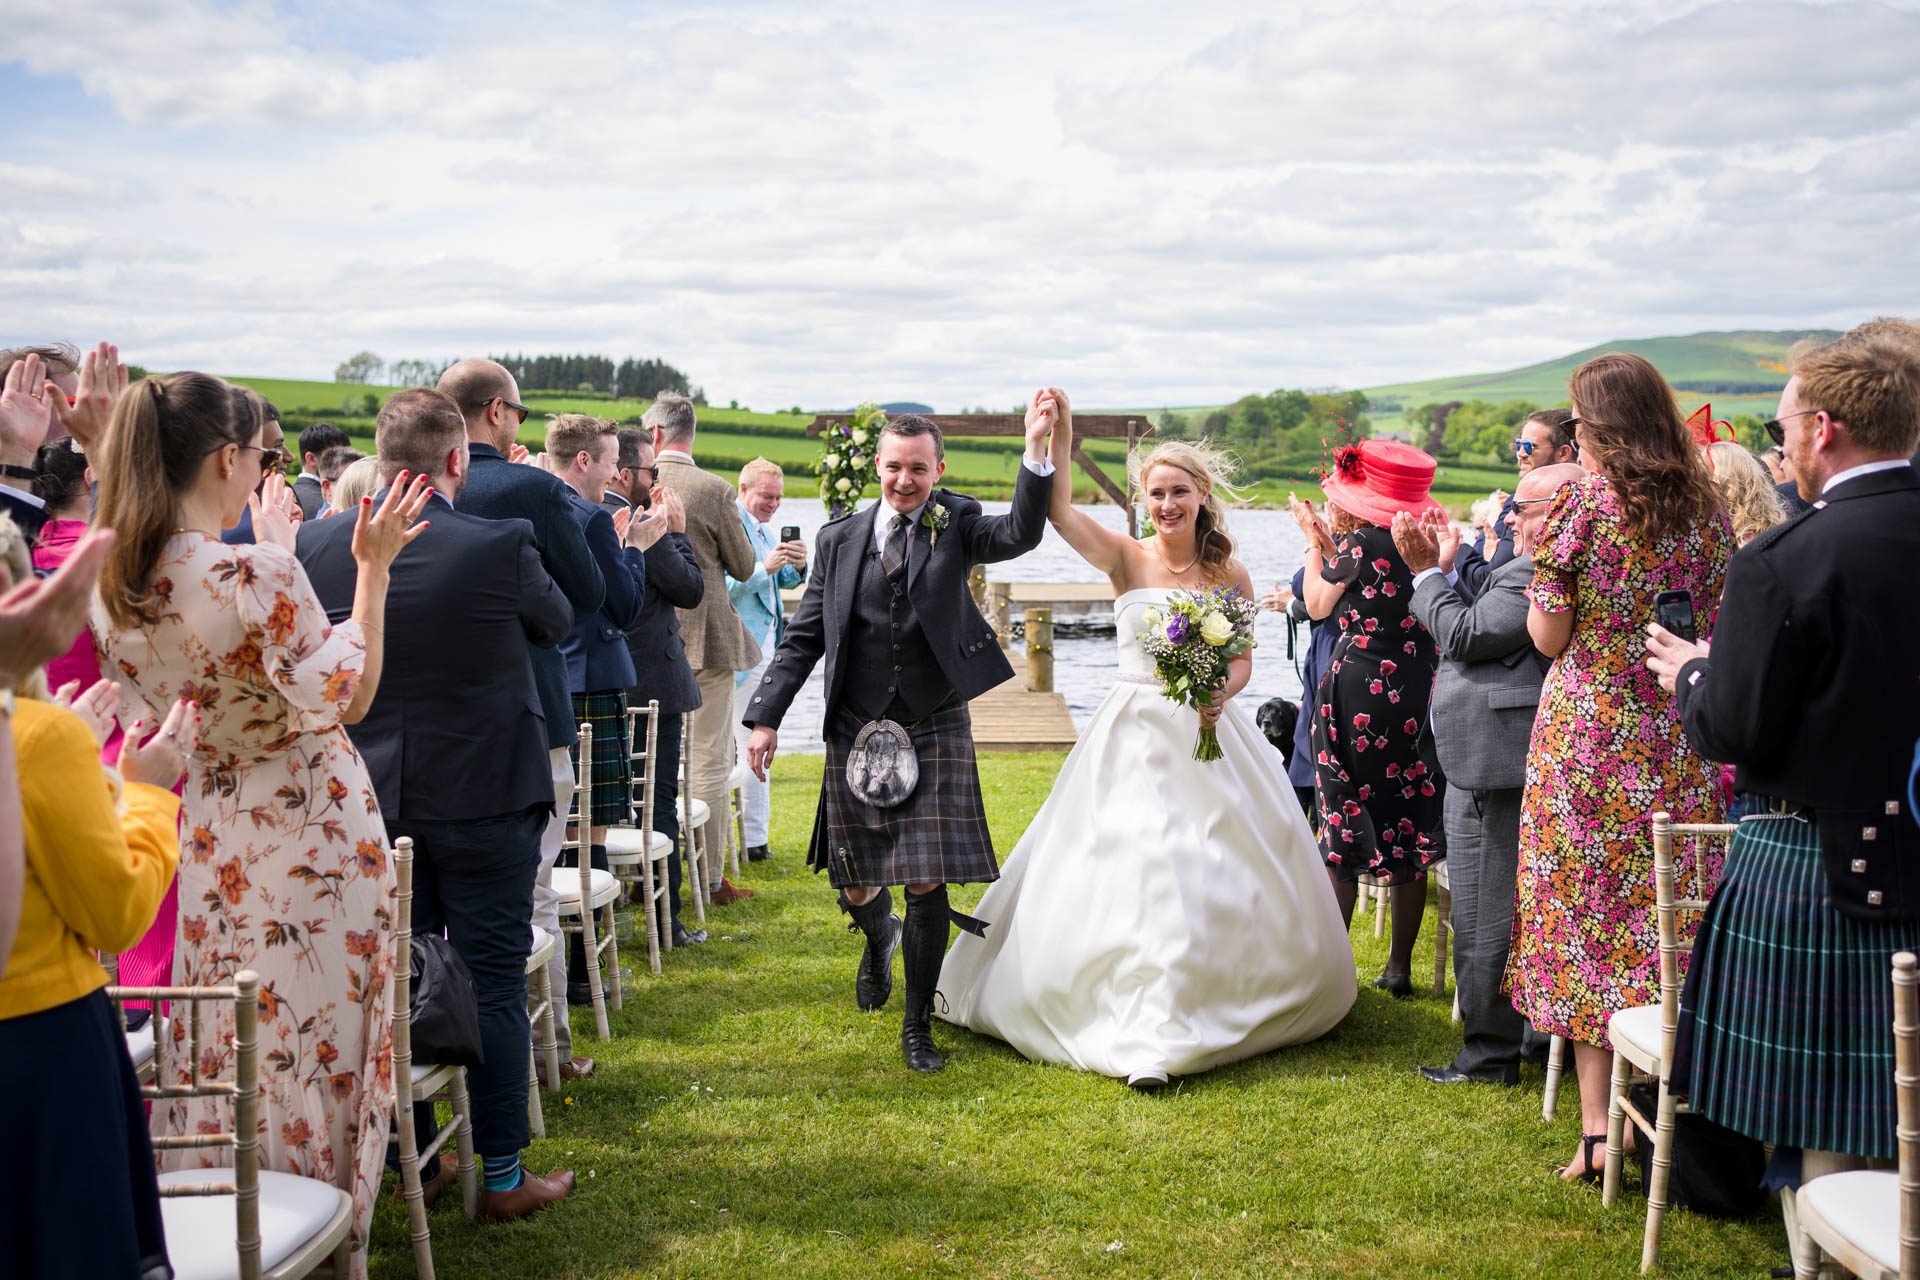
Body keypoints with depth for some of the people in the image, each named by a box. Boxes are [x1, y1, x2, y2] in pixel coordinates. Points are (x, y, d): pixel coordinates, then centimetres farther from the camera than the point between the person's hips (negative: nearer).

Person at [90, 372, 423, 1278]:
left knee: (220, 1054, 17)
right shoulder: (256, 575, -23)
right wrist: (372, 572, -16)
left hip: (205, 838, 7)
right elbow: (344, 699, -17)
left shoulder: (114, 587, 0)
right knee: (311, 1045, 6)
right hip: (305, 836, -7)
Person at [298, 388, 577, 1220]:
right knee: (493, 980, 5)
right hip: (482, 796, -4)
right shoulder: (499, 546, -17)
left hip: (370, 798, 4)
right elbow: (557, 622, 1)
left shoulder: (318, 543, -6)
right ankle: (502, 1178, 12)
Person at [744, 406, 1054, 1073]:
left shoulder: (957, 525, 1)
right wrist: (766, 717, 1)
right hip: (856, 734, 2)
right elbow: (803, 638, 7)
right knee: (857, 886, 11)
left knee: (927, 885, -4)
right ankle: (879, 937, 48)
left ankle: (918, 1024, 13)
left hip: (934, 731, -2)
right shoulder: (840, 538, 5)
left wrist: (1037, 449, -29)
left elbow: (1021, 534, -19)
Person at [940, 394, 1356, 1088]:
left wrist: (1221, 692, -13)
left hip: (1211, 737, 2)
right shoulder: (1127, 560, -4)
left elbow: (1242, 660, 8)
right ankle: (1146, 1038, 1)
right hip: (1136, 737, -2)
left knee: (1232, 876, 7)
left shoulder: (1231, 575, 2)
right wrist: (1059, 434, -28)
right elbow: (1058, 510, -18)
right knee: (1136, 871, -6)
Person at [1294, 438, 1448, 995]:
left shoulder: (1358, 541, -11)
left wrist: (1314, 541, 13)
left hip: (1358, 690, -5)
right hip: (1415, 694, 6)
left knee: (1344, 823, 2)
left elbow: (1318, 606, 1)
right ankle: (1399, 965, 16)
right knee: (1409, 826, 10)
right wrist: (1329, 542, 20)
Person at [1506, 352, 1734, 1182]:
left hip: (1588, 735, -4)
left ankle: (1598, 1129, 3)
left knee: (1584, 917, 3)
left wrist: (1537, 557, 4)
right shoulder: (1705, 508, 5)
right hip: (1681, 741, 4)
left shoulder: (1578, 504, -10)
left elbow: (1549, 636, -8)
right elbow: (1720, 629, 9)